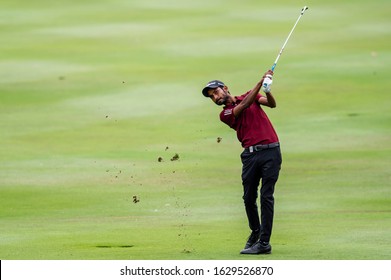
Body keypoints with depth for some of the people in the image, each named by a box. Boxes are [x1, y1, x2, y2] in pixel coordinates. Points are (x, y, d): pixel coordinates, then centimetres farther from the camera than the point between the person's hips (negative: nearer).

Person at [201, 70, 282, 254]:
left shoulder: (251, 95, 14)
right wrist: (260, 83, -11)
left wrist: (267, 90, -20)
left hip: (270, 151, -2)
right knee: (249, 197, 2)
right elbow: (244, 105, -7)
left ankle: (264, 242, -9)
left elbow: (271, 104, 0)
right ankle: (255, 232, 26)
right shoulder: (225, 114, 9)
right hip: (250, 154, 2)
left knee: (266, 196, -7)